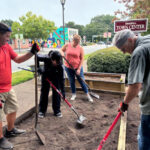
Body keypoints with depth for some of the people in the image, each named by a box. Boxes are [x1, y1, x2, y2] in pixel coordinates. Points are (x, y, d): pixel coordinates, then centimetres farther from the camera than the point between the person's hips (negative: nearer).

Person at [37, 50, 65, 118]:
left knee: (56, 92, -4)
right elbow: (37, 57, -21)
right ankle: (42, 111, 14)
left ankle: (57, 111, 10)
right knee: (44, 92, 2)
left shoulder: (60, 66, -33)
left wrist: (62, 91, -29)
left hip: (55, 76, 0)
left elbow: (62, 78, -28)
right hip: (46, 75, 1)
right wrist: (38, 68, -26)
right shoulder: (46, 58, -35)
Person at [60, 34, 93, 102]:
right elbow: (61, 50, 14)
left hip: (77, 67, -1)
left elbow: (82, 59, -6)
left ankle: (87, 95, 17)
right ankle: (73, 94, 30)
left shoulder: (80, 48, -7)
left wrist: (79, 69, -12)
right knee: (71, 81, 11)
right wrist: (62, 53, -11)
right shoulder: (67, 45, -3)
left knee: (82, 81, 3)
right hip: (68, 67, 2)